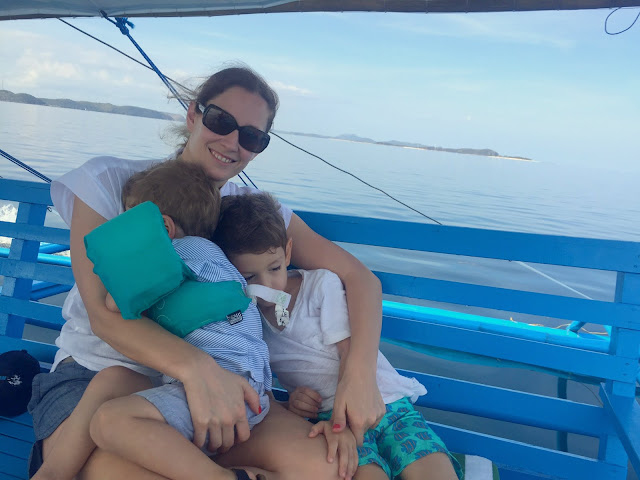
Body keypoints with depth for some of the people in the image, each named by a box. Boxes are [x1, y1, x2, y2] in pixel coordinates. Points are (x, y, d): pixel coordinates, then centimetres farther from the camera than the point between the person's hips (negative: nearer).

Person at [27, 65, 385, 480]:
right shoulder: (108, 181, -3)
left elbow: (359, 277, 1)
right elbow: (104, 314, -15)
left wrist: (360, 370, -17)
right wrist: (194, 366, -34)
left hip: (213, 381, 3)